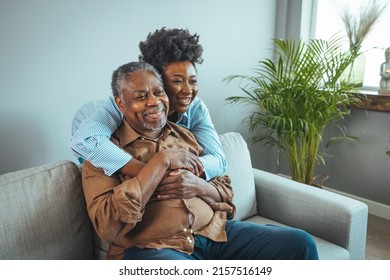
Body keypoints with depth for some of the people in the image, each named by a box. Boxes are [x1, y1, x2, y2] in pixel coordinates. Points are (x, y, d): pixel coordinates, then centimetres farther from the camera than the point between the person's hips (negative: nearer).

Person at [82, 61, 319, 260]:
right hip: (153, 247, -4)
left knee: (300, 243, -10)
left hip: (216, 232, 5)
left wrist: (198, 186, -9)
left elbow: (226, 193, 16)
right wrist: (161, 161, -14)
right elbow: (107, 226, -16)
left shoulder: (186, 136, 14)